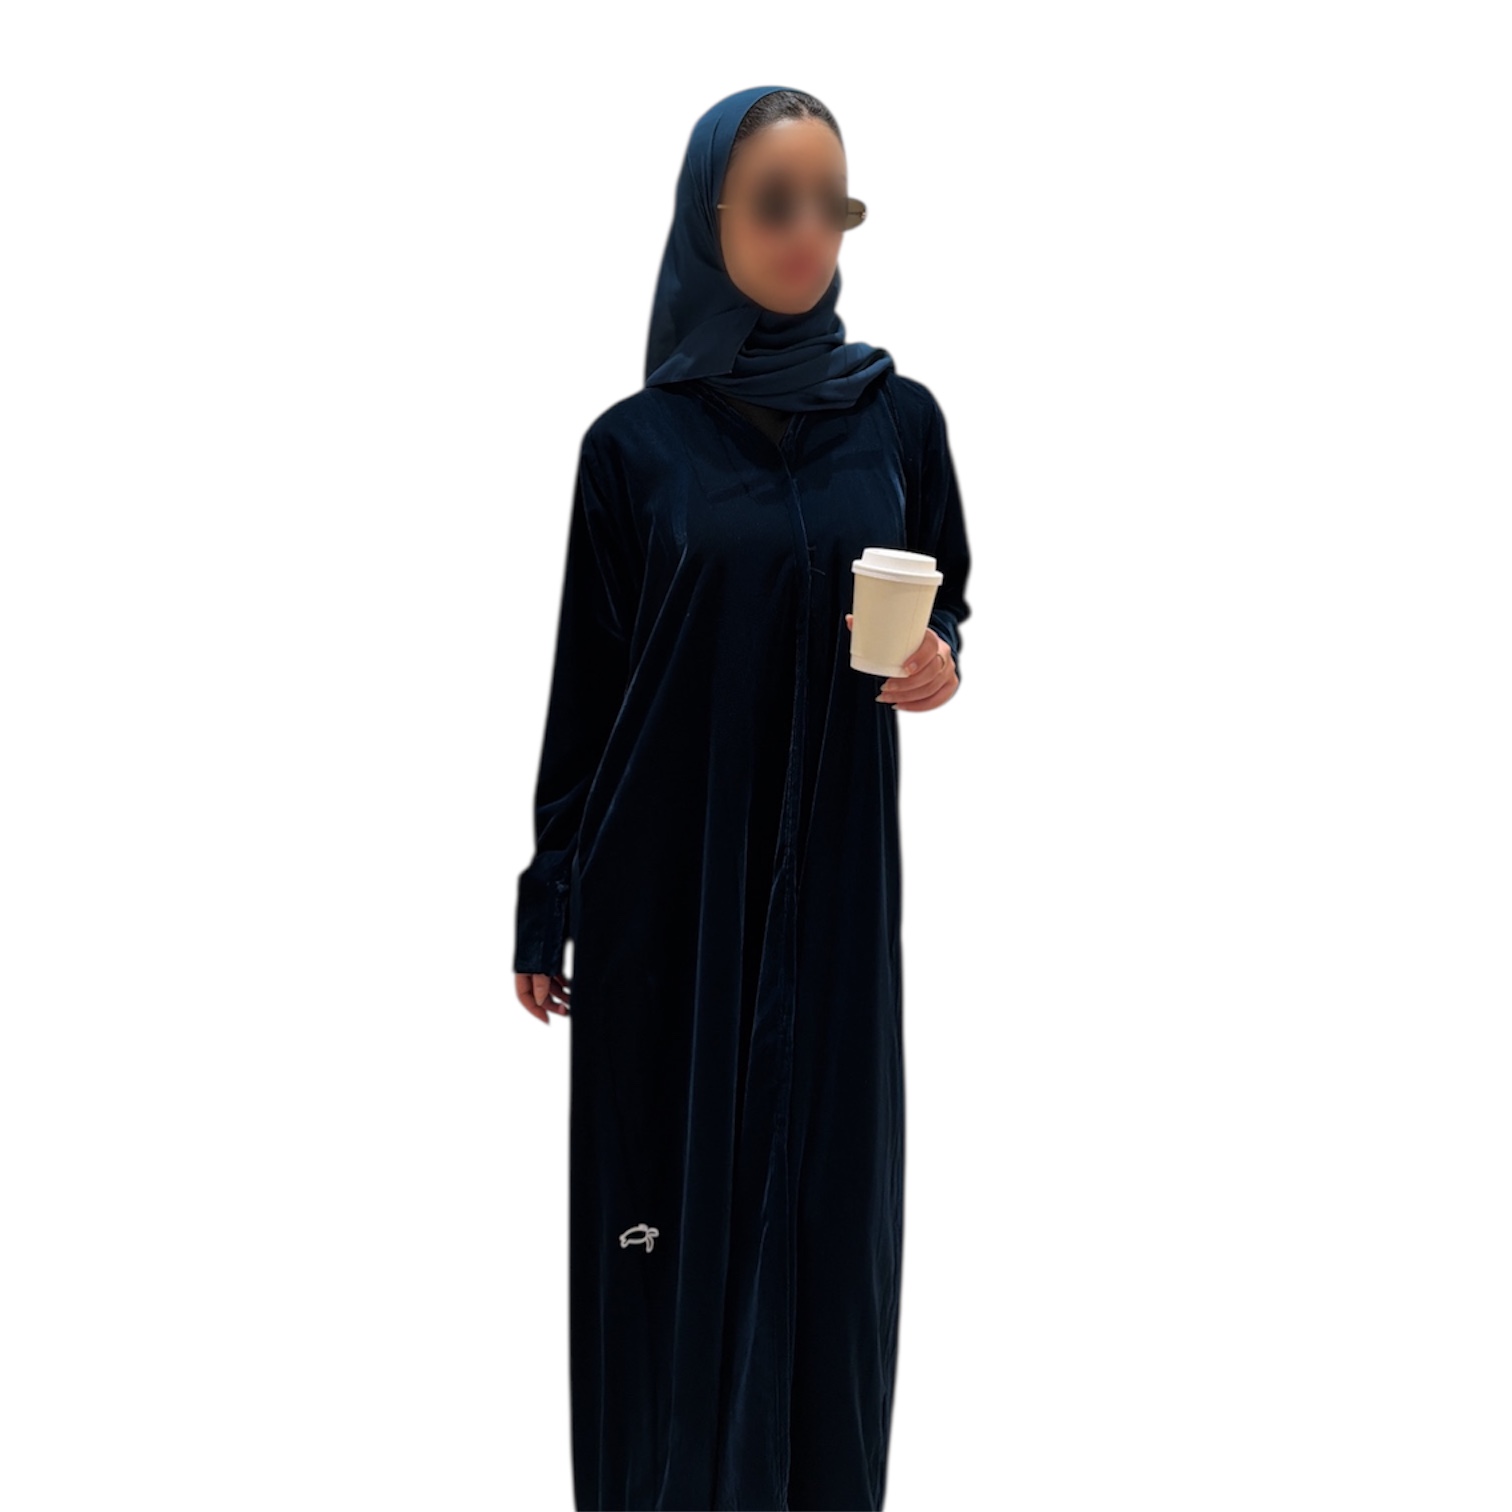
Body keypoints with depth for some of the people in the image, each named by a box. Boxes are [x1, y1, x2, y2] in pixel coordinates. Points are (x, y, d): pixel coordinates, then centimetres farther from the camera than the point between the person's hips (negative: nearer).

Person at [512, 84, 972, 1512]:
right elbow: (584, 681, 1)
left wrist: (939, 665, -12)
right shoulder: (634, 443, -2)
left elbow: (943, 604, 12)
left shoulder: (898, 416, 3)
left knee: (825, 1193, 4)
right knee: (669, 1197, 2)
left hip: (831, 883, 2)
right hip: (664, 883, -1)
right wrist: (545, 909, 1)